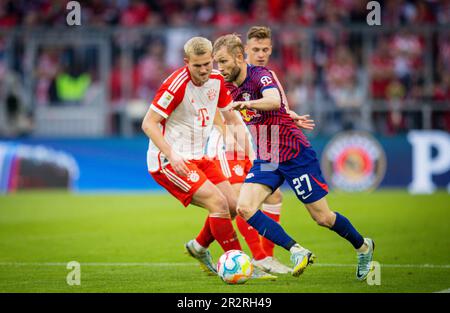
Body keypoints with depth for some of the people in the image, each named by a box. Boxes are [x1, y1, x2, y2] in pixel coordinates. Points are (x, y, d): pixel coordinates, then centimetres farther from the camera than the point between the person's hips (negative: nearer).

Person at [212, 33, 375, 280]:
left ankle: (363, 246, 28)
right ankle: (297, 252, -15)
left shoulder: (260, 75, -20)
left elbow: (274, 101, -43)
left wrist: (246, 104, -59)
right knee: (244, 208, -18)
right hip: (265, 158, 7)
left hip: (295, 155, -7)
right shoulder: (230, 87, 2)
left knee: (322, 218, 0)